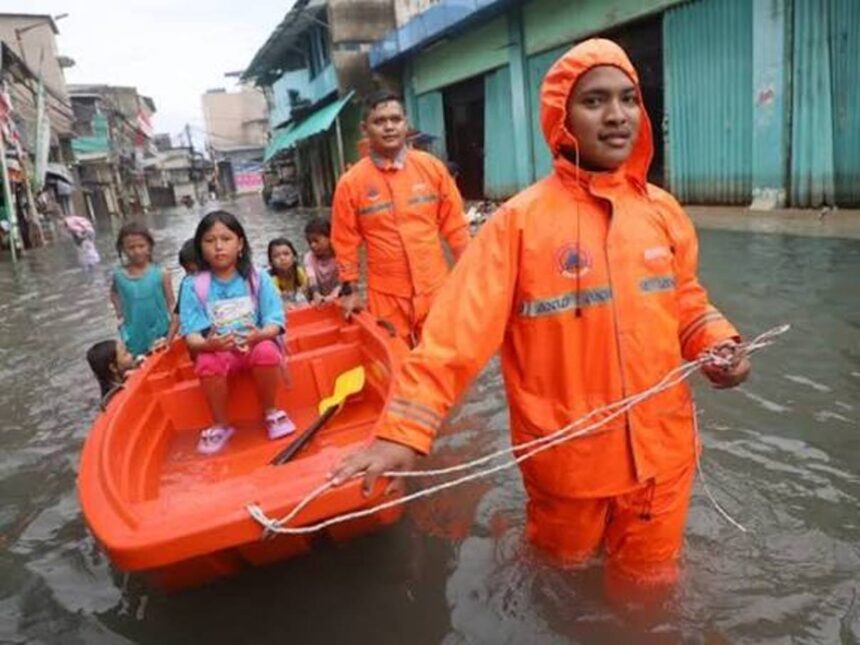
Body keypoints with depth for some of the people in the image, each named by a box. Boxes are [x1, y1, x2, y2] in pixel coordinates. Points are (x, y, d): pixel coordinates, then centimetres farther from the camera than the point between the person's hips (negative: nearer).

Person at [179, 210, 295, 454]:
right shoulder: (194, 286, -3)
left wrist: (261, 335, -31)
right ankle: (220, 424, -8)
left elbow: (274, 320, -8)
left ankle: (271, 411, -7)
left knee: (267, 351, -32)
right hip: (217, 350, 0)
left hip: (257, 343, 0)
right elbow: (191, 333, -9)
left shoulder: (258, 277, -4)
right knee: (207, 362, -31)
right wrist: (206, 345, -33)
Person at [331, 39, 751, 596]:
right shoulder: (520, 221, -16)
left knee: (649, 584, 24)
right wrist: (404, 431, -27)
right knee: (563, 573, 25)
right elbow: (458, 329, -21)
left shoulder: (663, 210, -1)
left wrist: (718, 344, -7)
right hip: (567, 460, -3)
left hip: (661, 449, 4)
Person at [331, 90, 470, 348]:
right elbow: (345, 242, 1)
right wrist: (350, 290, 1)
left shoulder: (432, 167, -1)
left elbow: (454, 224, 4)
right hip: (387, 297, -1)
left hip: (436, 288, 1)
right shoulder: (351, 182, -5)